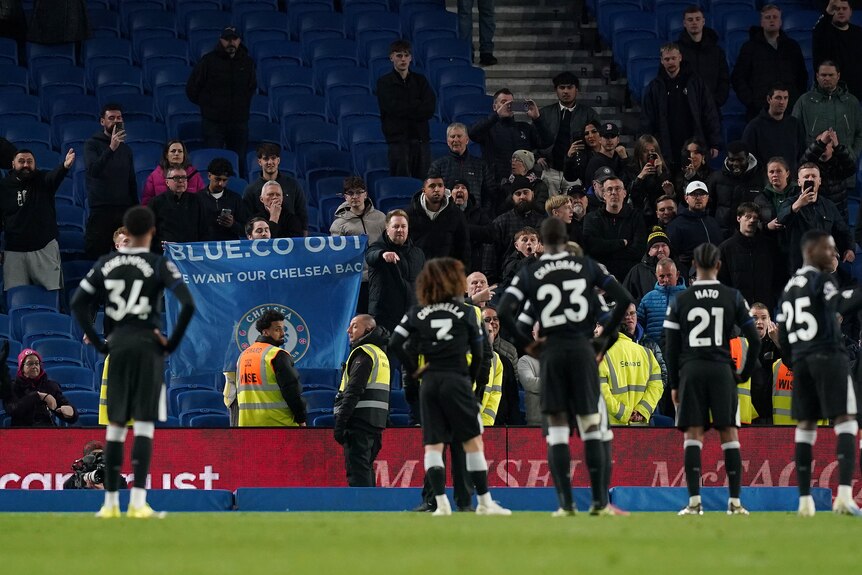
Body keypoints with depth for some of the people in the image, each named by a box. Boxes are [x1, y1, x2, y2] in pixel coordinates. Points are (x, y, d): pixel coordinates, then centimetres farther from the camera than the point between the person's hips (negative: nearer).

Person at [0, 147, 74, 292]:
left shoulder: (43, 181, 0)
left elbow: (55, 176, -23)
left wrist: (65, 166, -48)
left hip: (44, 248, -1)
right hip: (14, 251, 1)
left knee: (53, 290, -8)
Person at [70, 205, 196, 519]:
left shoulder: (106, 264, 6)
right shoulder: (160, 265, -6)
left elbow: (78, 304, 5)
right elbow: (188, 305, -15)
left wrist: (98, 343, 9)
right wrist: (172, 341, -4)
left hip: (117, 345, 4)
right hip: (148, 344, -4)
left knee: (115, 423, 11)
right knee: (144, 423, -4)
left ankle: (110, 502, 12)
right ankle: (137, 501, -13)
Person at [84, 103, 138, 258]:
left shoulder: (126, 149, 15)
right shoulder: (92, 145, 0)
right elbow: (92, 170, -18)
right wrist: (111, 148, -27)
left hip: (124, 210, 4)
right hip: (100, 210, -4)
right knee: (97, 252, -8)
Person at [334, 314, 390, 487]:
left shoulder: (363, 353, -9)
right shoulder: (381, 354, 21)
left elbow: (353, 391, -17)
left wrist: (340, 422, -19)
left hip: (360, 419, -9)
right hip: (377, 420, 9)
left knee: (357, 472, -12)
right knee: (366, 468, 14)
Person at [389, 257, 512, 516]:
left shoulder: (417, 313, 6)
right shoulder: (466, 312, 2)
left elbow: (395, 344, -1)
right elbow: (478, 351, 4)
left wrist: (413, 368, 9)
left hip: (429, 383, 2)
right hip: (457, 380, -2)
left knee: (432, 444, 3)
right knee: (473, 441, 3)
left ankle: (441, 503, -9)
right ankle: (484, 502, 3)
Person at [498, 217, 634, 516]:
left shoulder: (529, 274, 3)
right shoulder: (587, 266, 6)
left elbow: (505, 312, -6)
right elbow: (624, 298, 4)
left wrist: (525, 344, 5)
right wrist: (606, 336, 11)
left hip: (552, 353, 0)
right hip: (583, 349, 1)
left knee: (557, 428, 3)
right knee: (591, 426, 5)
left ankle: (566, 503, -2)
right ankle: (600, 501, 1)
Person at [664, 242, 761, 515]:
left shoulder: (680, 301, 3)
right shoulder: (733, 298, 3)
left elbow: (671, 347, 3)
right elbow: (754, 340, 2)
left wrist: (674, 384, 9)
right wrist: (745, 373, 14)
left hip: (691, 370, 0)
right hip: (722, 370, 0)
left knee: (693, 435, 0)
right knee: (729, 434, 4)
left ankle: (694, 502, -8)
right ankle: (735, 501, 1)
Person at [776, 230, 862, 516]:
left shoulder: (789, 288, 19)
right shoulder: (820, 280, -6)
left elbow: (783, 334, 20)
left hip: (801, 360, 7)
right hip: (828, 355, -7)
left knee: (805, 427, 11)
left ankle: (804, 499, 9)